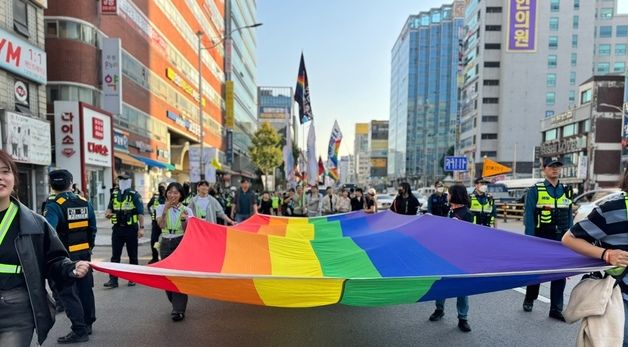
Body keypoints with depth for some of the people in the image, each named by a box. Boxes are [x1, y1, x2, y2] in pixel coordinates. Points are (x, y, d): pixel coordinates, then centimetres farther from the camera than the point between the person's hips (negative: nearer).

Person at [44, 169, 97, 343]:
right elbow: (93, 228, 9)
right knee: (85, 288, 16)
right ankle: (87, 324, 30)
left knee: (68, 293, 2)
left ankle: (80, 331, 4)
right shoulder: (85, 202, 4)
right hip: (84, 254, 6)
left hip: (65, 256, -6)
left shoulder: (54, 206, -15)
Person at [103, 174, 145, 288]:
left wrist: (141, 227, -15)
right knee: (115, 255, 4)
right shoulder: (114, 194, 8)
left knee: (132, 255, 8)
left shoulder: (134, 195, -6)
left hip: (131, 229, -4)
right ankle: (113, 280, 8)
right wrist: (108, 213, -7)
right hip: (117, 228, 4)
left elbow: (140, 212, -9)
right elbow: (110, 208, 18)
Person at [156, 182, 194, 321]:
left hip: (181, 243, -2)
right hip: (166, 244, 3)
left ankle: (179, 310, -2)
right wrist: (166, 209, -24)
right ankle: (177, 305, 28)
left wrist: (184, 219, -23)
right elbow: (161, 225, -13)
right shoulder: (161, 208, 3)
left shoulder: (186, 210, -1)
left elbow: (187, 231, -6)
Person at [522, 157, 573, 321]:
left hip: (561, 239, 4)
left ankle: (556, 309, 17)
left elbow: (569, 216, 11)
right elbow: (529, 216, -9)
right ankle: (529, 300, 30)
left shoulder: (566, 191, 9)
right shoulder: (535, 190, -6)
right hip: (541, 237, -4)